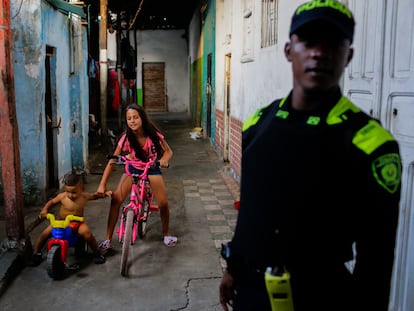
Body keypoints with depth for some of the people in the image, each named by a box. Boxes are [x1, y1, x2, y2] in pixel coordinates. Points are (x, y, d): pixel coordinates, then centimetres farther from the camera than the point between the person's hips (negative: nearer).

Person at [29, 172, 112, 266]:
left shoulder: (85, 196, -9)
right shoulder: (62, 196, -15)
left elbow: (95, 195, 12)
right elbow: (51, 202, 0)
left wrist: (105, 194, -1)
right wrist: (45, 210, -16)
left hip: (77, 223, -1)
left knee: (87, 233, -28)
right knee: (44, 234, -11)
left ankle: (97, 253, -4)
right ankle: (36, 254, 15)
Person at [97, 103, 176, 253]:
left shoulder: (154, 134, -22)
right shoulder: (126, 138, -22)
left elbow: (168, 151, -11)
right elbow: (112, 161, -21)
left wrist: (164, 160, -36)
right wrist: (102, 185, -27)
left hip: (151, 168, 0)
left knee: (163, 203, -12)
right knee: (116, 199, -17)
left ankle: (166, 234, 17)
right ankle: (107, 239, -5)